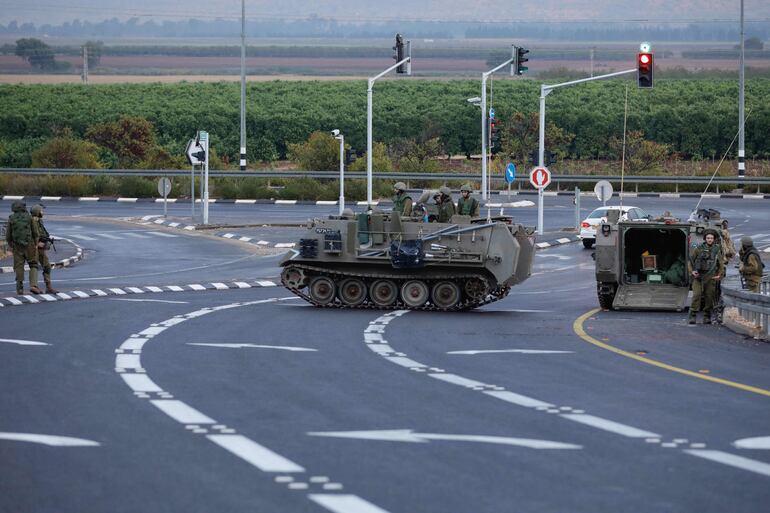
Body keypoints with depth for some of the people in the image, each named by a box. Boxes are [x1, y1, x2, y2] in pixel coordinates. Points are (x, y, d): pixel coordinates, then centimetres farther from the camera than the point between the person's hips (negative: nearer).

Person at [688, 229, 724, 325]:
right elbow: (691, 259, 8)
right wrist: (692, 271, -5)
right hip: (698, 276, -2)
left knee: (709, 297, 2)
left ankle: (707, 317, 12)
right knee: (696, 295, -11)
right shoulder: (699, 249, 1)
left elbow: (721, 264, 13)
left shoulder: (717, 250, 6)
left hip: (710, 277, 2)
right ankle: (693, 316, -10)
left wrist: (720, 275, 1)